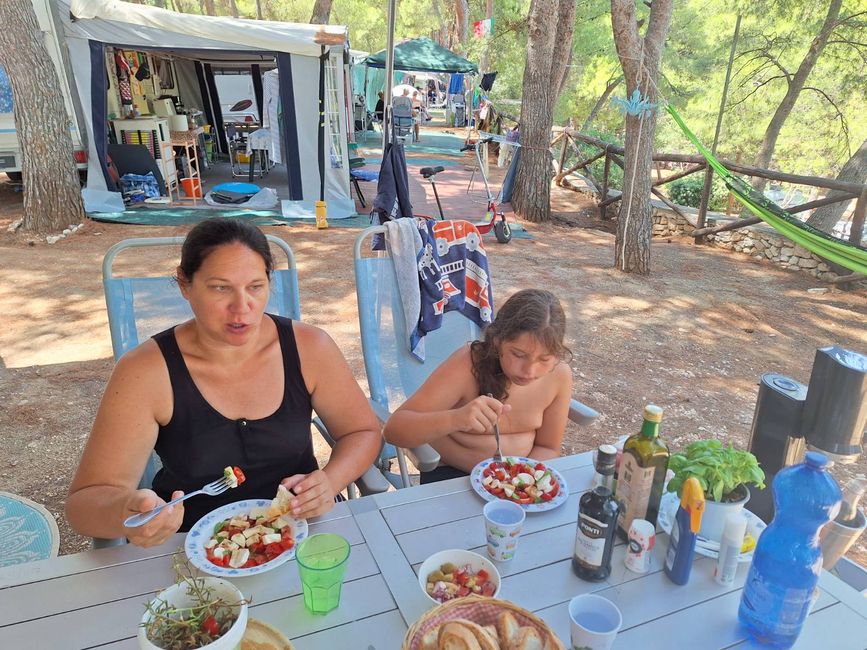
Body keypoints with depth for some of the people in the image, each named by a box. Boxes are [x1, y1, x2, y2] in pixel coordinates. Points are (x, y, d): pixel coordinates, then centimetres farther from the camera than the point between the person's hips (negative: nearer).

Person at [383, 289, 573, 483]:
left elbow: (547, 448, 0)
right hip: (452, 475, -2)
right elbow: (394, 429, -28)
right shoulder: (468, 366, -25)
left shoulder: (559, 375, -14)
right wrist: (455, 419, -44)